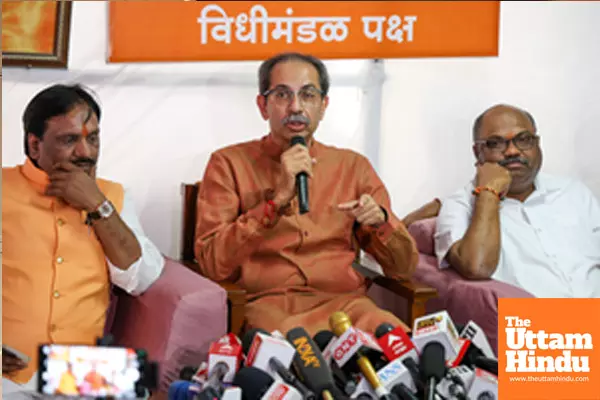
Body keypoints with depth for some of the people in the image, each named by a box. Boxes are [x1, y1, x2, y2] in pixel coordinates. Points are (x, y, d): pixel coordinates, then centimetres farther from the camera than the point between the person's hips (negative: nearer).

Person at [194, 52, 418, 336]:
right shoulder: (228, 164, 7)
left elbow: (403, 267, 14)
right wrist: (277, 199, -14)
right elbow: (212, 264, -6)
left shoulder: (353, 166, 15)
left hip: (344, 302, 3)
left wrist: (380, 221, -8)